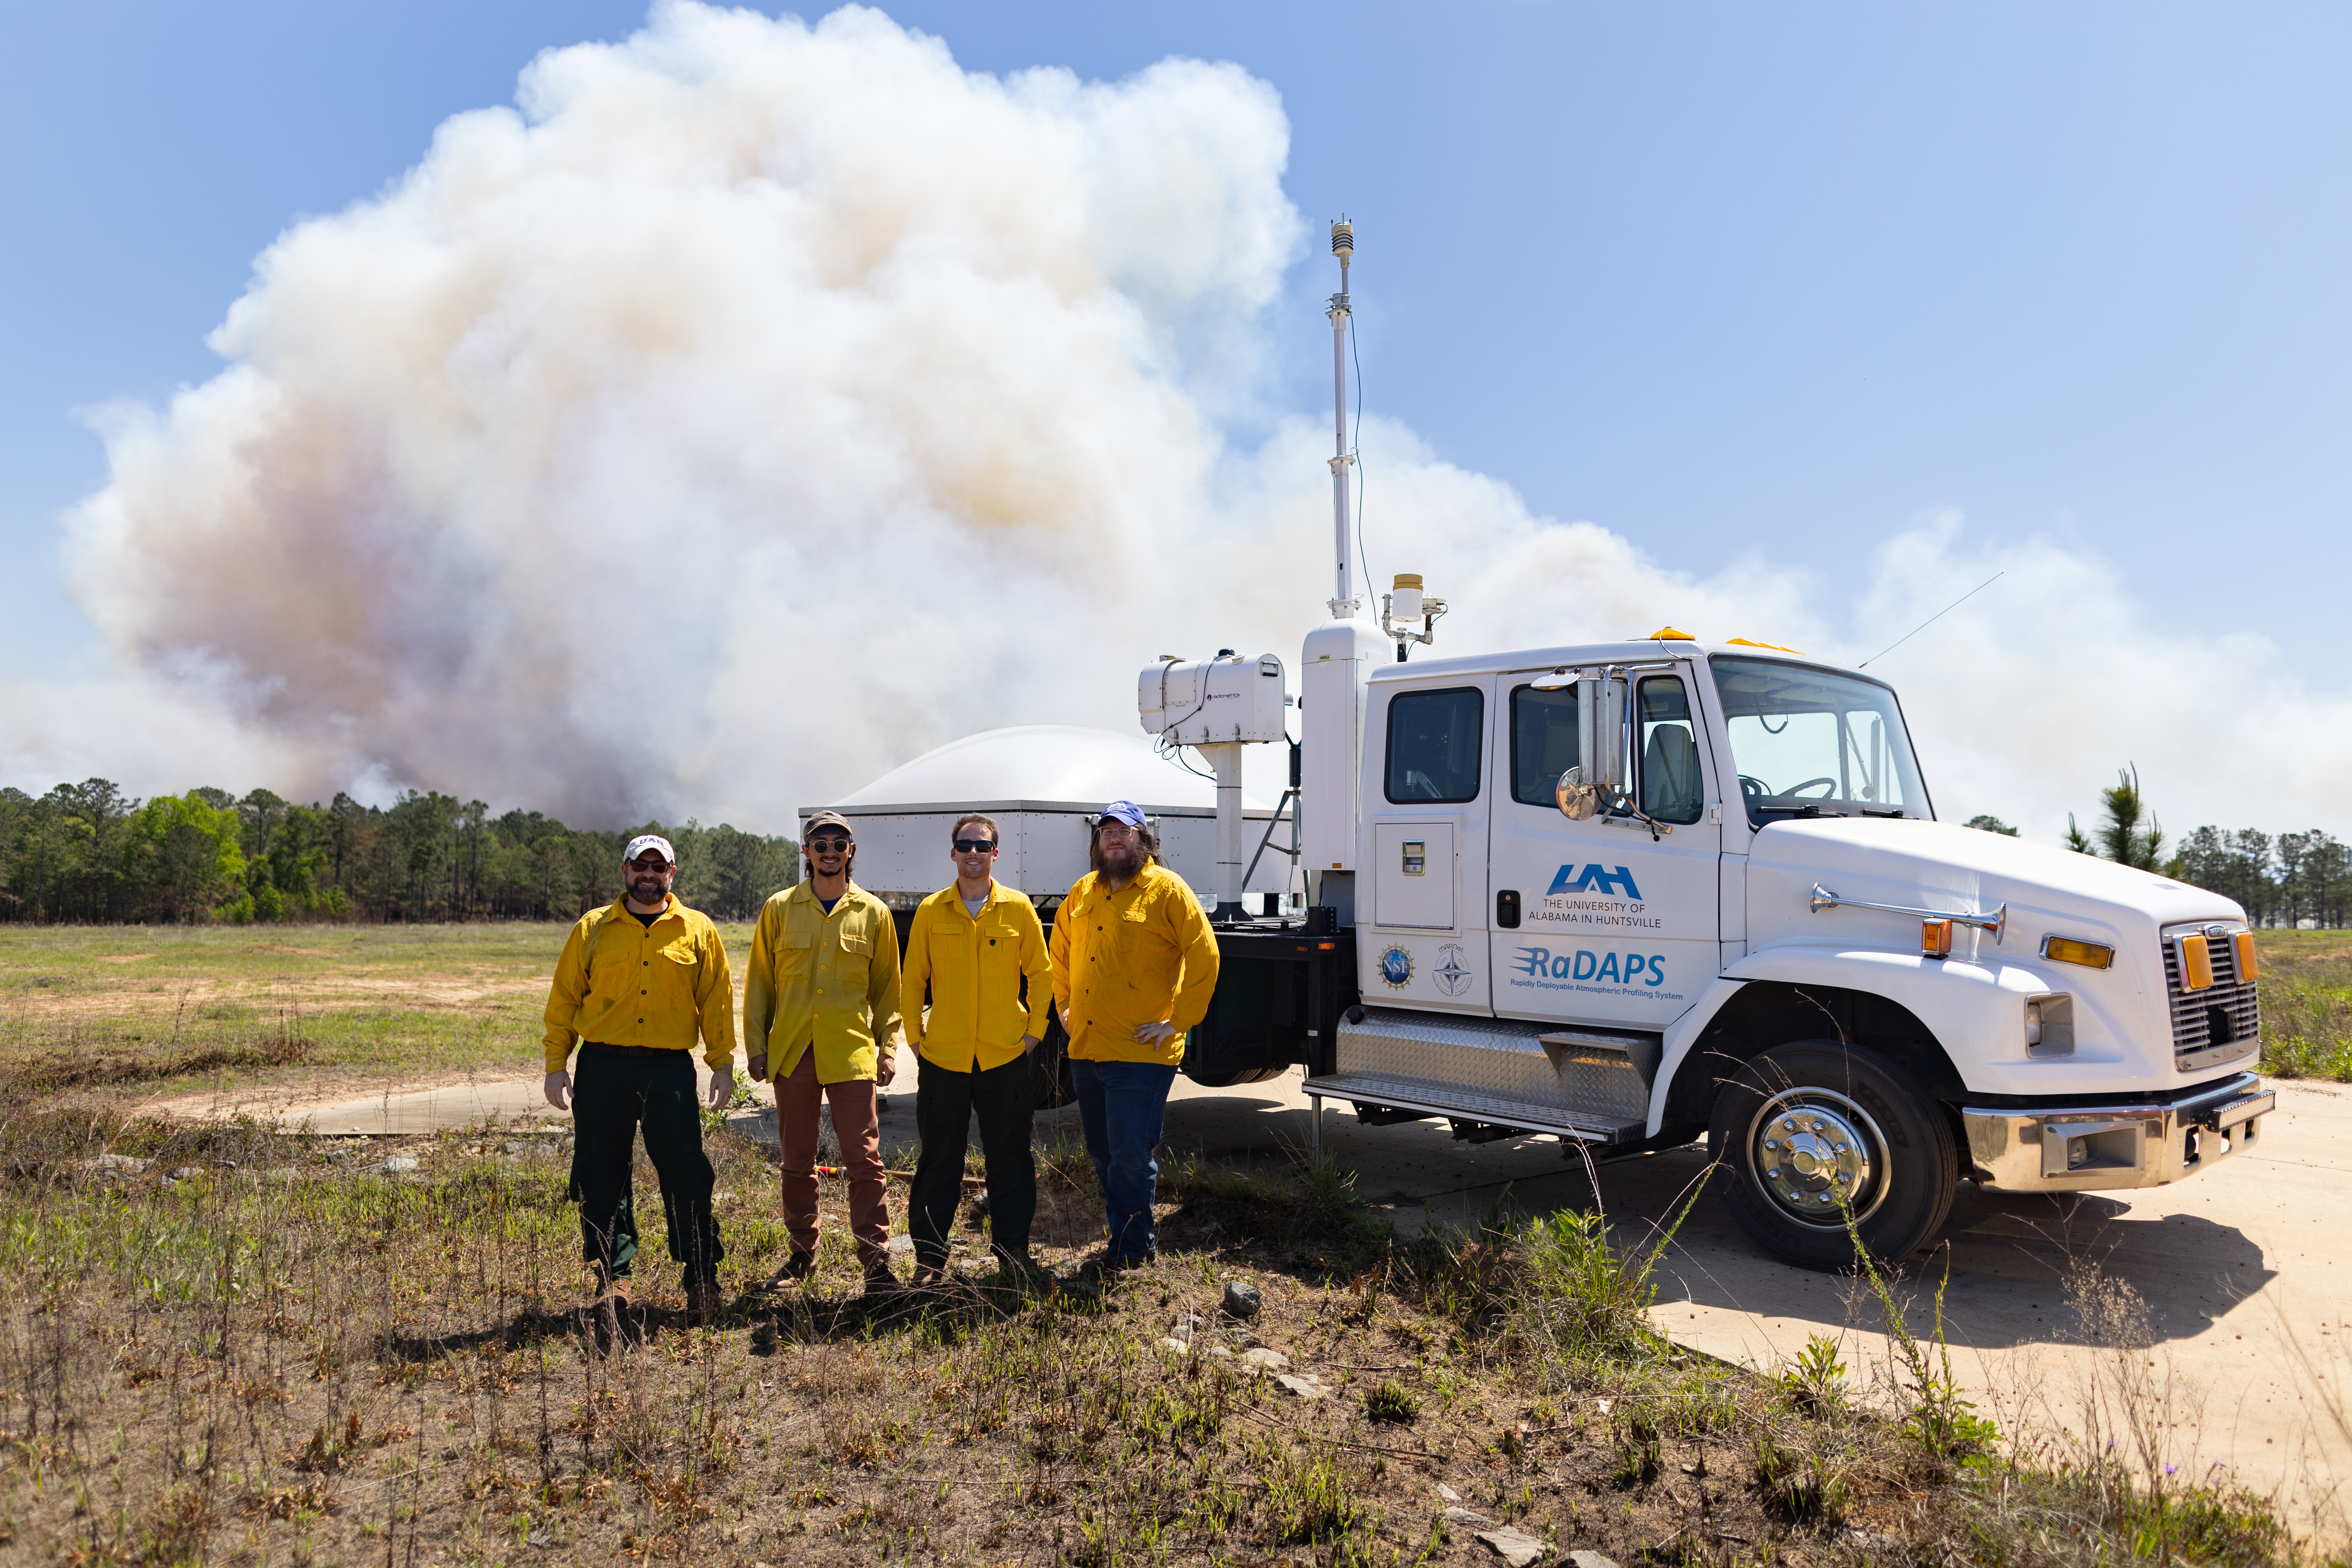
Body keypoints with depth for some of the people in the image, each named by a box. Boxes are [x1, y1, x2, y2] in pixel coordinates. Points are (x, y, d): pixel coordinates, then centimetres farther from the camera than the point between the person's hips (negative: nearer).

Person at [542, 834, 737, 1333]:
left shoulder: (698, 931, 7)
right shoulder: (592, 929, 8)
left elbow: (716, 1001, 8)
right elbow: (564, 999, 9)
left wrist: (722, 1063, 2)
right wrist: (556, 1065, 3)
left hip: (671, 1068, -1)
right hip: (603, 1070, 1)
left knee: (688, 1177, 0)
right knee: (601, 1179, 5)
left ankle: (702, 1279, 12)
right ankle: (612, 1281, 18)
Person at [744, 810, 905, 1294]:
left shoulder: (873, 913, 4)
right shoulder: (779, 909, 5)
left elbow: (887, 987, 8)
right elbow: (759, 982, 9)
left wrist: (888, 1047, 2)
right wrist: (756, 1044, 4)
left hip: (852, 1052, -1)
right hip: (791, 1051, 2)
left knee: (864, 1159, -3)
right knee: (797, 1162, 12)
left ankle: (876, 1260, 4)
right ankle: (802, 1252, 26)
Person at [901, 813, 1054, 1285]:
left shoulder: (1018, 908, 0)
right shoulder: (931, 911, 1)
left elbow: (1040, 972, 7)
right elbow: (913, 979, 8)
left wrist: (1035, 1030, 2)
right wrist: (914, 1035, 4)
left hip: (1006, 1055, 0)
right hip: (943, 1056, 0)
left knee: (1010, 1157, 9)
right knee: (939, 1159, 8)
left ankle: (1013, 1246, 23)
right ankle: (930, 1255, 19)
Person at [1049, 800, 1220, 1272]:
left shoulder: (1167, 889, -7)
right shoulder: (1083, 893, 11)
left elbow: (1204, 955, -11)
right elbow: (1062, 948, 27)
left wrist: (1180, 1021, -11)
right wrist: (1064, 1004, 20)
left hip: (1141, 1051, -7)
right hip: (1085, 1046, 7)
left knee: (1130, 1153, -6)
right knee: (1101, 1153, 15)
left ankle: (1132, 1246, 11)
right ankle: (1134, 1235, 29)